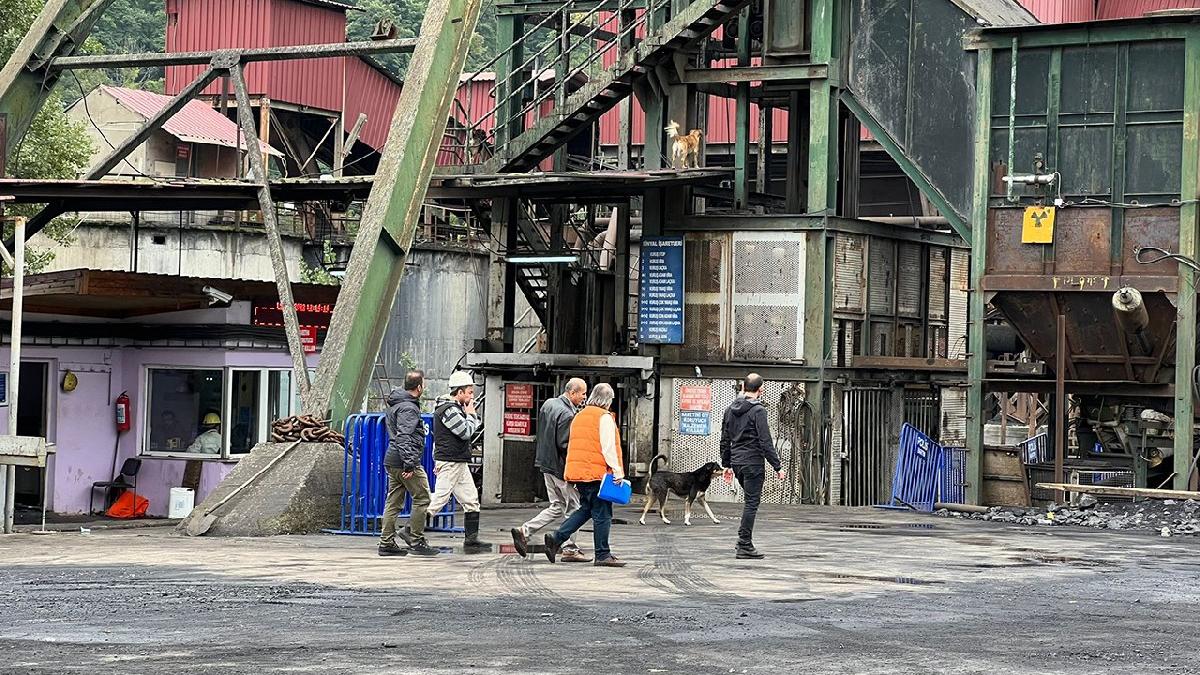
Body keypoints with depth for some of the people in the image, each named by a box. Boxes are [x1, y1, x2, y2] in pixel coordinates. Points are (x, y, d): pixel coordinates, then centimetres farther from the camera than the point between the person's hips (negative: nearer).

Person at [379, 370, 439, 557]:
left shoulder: (394, 405, 18)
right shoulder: (408, 408, -14)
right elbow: (403, 437, -24)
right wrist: (409, 464, -27)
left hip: (391, 461, 10)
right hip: (404, 461, -10)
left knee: (393, 502, 10)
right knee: (422, 499, -2)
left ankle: (386, 543, 10)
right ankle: (416, 540, -1)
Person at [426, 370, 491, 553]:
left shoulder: (455, 408, 18)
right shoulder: (449, 410, -16)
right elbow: (467, 432, -19)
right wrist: (471, 414, -3)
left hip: (460, 463, 11)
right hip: (450, 463, -11)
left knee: (471, 500, 8)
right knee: (439, 499, -9)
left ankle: (471, 540, 9)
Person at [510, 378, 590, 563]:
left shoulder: (548, 403, 8)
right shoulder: (567, 414, -21)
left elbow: (541, 432, 17)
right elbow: (564, 445, -23)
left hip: (546, 464, 9)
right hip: (561, 466, -9)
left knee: (557, 507, 16)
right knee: (574, 507, 3)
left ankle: (524, 531, 7)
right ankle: (569, 549, 6)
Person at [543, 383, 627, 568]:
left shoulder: (580, 416, 17)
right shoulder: (604, 417, -8)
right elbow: (608, 447, -15)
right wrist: (618, 471, -14)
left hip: (578, 471, 8)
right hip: (597, 473, -8)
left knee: (586, 509, 16)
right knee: (602, 514, -2)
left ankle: (556, 539, 4)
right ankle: (602, 555, 1)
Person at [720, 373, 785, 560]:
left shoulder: (730, 410, 10)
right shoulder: (758, 411, -12)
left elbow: (725, 440, 15)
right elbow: (765, 442, -16)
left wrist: (726, 464, 23)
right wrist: (777, 467, -11)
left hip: (736, 463, 7)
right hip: (753, 463, -7)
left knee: (751, 501, 19)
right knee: (751, 503, -2)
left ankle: (744, 541, 15)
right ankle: (745, 546, -3)